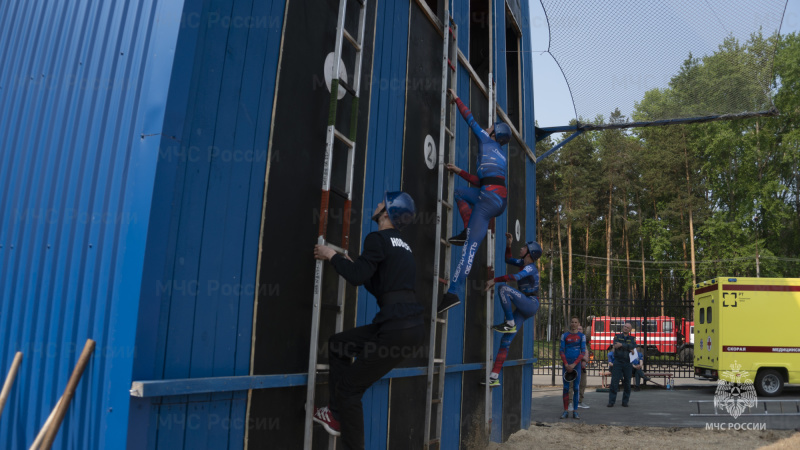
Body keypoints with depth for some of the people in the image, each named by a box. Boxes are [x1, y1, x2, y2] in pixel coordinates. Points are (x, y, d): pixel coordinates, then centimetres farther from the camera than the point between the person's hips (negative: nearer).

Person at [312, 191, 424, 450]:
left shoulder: (377, 238, -5)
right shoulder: (401, 244, 22)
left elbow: (357, 276, -18)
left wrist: (332, 256, -1)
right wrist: (350, 263, 26)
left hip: (398, 328, -9)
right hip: (410, 323, 9)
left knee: (349, 388, 4)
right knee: (338, 345, 21)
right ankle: (336, 415, 26)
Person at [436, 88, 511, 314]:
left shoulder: (486, 140, 13)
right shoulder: (502, 157, 31)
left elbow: (470, 118, 18)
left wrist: (456, 98, 30)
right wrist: (459, 171, 30)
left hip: (490, 197, -8)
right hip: (500, 200, 8)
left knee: (471, 245, -16)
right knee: (460, 193, 28)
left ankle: (454, 292, -25)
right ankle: (468, 231, 7)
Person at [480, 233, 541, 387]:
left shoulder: (530, 268, -13)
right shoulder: (524, 264, 13)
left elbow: (516, 277, -30)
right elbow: (509, 259, 28)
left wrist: (494, 280, -29)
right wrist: (508, 245, 16)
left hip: (531, 304, -8)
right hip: (524, 309, 9)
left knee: (503, 288, -27)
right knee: (505, 341, 1)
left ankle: (510, 323, -18)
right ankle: (494, 377, 1)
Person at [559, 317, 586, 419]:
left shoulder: (582, 336, 4)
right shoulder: (564, 335, 6)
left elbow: (583, 352, -1)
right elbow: (562, 351, 4)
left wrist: (574, 364, -9)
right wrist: (566, 364, -8)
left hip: (576, 363, 0)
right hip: (566, 363, 1)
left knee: (576, 387, -1)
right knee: (566, 387, 0)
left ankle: (575, 411, 5)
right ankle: (566, 411, 4)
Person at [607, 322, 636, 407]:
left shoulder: (632, 339, 11)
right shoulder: (617, 337, 9)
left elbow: (633, 346, -10)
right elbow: (615, 345, -10)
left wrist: (622, 345, -16)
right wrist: (628, 347, -11)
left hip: (627, 363, 1)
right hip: (617, 362, -1)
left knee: (627, 383, 4)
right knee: (614, 382, -6)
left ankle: (625, 402, 16)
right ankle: (611, 402, -2)